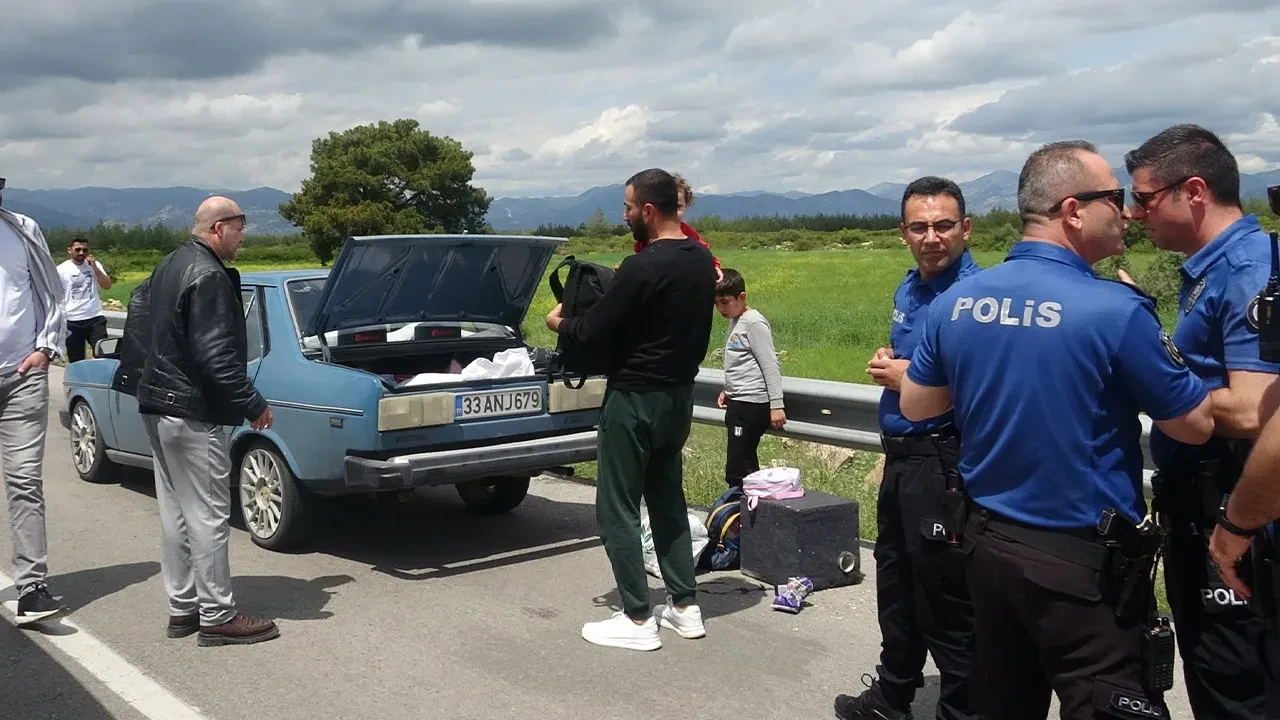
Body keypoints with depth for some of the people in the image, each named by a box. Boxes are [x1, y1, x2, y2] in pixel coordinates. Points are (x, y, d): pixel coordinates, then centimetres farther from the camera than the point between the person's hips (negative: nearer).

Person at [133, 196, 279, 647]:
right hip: (191, 413, -10)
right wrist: (253, 405, -18)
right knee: (208, 516, -4)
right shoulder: (208, 276, -18)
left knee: (175, 512, 14)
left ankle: (183, 608, 22)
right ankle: (217, 617, 2)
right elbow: (216, 356, -24)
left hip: (158, 405, 11)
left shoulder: (169, 266, 14)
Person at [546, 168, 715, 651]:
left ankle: (637, 621, 7)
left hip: (635, 399, -8)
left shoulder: (643, 267, -22)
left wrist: (559, 324, 1)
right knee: (668, 500, 18)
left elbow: (592, 334, -17)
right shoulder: (701, 261, 4)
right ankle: (685, 607, 23)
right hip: (679, 395, 8)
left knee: (617, 509, 3)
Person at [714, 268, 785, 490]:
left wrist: (776, 405, -16)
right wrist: (727, 390, 19)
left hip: (751, 405, -10)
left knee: (737, 471, -13)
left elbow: (770, 366, -14)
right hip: (738, 403, 10)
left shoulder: (754, 323, -11)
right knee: (746, 466, 12)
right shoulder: (735, 322, 16)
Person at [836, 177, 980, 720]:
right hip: (901, 456, 10)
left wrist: (911, 377, -17)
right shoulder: (907, 289, 11)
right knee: (896, 585, 22)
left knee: (945, 598, 1)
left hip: (943, 462, -10)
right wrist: (888, 364, 2)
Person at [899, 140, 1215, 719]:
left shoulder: (954, 302, -1)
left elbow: (914, 406, 12)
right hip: (1084, 562, -6)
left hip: (987, 543, 6)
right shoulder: (1115, 309, -17)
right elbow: (1196, 425, -5)